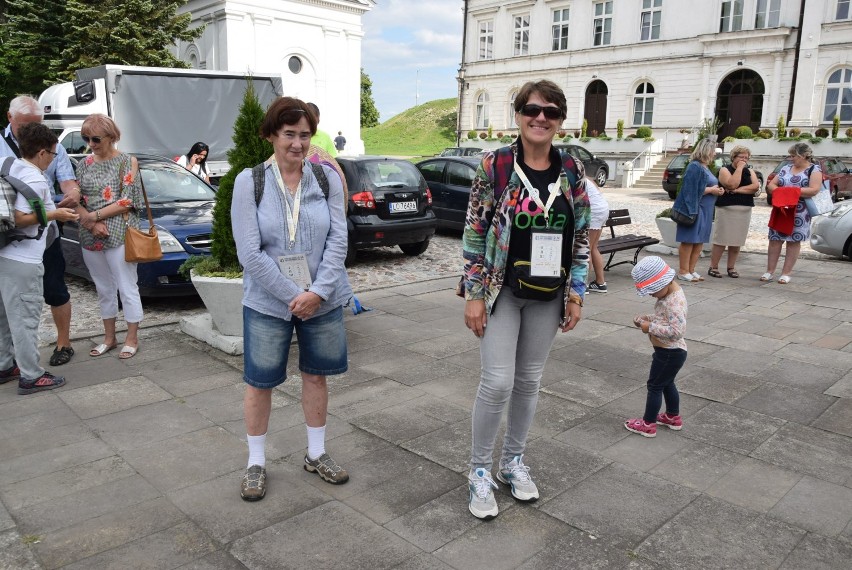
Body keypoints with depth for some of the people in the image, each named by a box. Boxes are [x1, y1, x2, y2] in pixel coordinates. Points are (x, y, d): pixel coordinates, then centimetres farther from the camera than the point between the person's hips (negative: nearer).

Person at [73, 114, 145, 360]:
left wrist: (93, 215, -12)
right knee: (104, 289, 14)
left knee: (127, 289, 1)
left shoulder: (127, 161, -3)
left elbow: (127, 201, -10)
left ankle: (132, 339, 12)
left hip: (119, 235, -5)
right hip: (90, 237, 5)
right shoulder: (84, 164, 10)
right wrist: (92, 224, -12)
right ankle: (109, 338, 25)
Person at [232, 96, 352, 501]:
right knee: (260, 382, 8)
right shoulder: (249, 182, -7)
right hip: (268, 303, -2)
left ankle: (316, 454, 32)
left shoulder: (327, 178, -1)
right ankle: (256, 463, 27)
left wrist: (317, 292, -16)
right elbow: (250, 252, -12)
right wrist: (293, 295, -15)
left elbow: (338, 239, -6)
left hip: (323, 299, 2)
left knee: (316, 376, 14)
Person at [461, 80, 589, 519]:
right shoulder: (494, 165, -8)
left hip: (548, 296, 4)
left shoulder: (572, 170, 3)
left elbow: (581, 237, 7)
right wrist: (473, 294, -11)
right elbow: (474, 233, -8)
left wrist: (576, 293, 3)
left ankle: (513, 461, 31)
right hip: (501, 291, -3)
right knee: (497, 381, -6)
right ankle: (480, 469, 14)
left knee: (530, 381, 12)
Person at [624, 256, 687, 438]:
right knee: (667, 383, 24)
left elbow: (677, 331, -33)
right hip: (669, 351, 10)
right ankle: (673, 416, 41)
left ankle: (648, 424, 14)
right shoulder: (668, 294, 4)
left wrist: (650, 327, -26)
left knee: (655, 385, 2)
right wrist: (648, 319, 1)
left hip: (670, 353, -10)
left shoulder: (674, 301, -28)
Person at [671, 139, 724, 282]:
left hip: (705, 211, 9)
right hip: (694, 209, -9)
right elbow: (692, 190, -19)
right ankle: (683, 272, 1)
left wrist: (716, 189, 6)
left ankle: (691, 270, 15)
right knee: (689, 241, -4)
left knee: (699, 242, 9)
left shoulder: (705, 167, 17)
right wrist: (711, 190, -12)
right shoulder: (694, 167, -12)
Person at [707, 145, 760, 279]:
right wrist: (739, 168, -10)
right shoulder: (724, 170, 0)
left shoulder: (750, 171, 14)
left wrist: (737, 190, -13)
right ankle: (713, 267, 1)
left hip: (745, 211, 4)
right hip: (726, 209, -4)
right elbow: (732, 184, -18)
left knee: (736, 241, 5)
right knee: (721, 239, -5)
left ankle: (731, 268, 14)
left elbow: (756, 186, -4)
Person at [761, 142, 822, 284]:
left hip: (799, 213, -4)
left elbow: (814, 190, -15)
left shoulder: (814, 170, -2)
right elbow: (771, 185, 10)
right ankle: (770, 271, 9)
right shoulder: (786, 168, 13)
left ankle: (786, 273, 8)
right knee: (775, 239, 3)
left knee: (794, 241, 2)